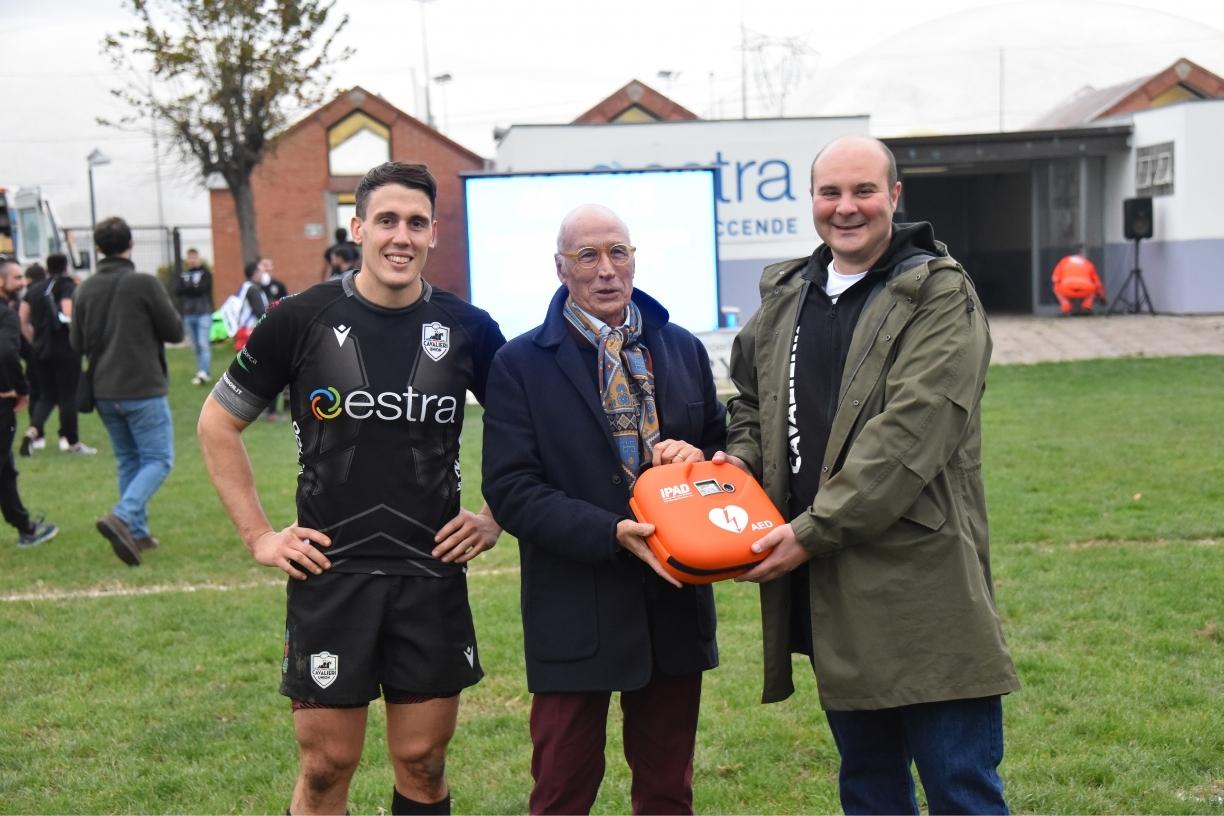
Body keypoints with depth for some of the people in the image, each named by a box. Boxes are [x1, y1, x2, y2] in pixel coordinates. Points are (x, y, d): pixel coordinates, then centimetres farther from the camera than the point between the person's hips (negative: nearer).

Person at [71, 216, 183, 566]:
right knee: (158, 459, 0)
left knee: (128, 461, 17)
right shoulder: (145, 284, -12)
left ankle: (137, 532, 16)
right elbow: (175, 332, -7)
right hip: (143, 389, -6)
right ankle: (122, 517, -20)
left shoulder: (85, 289, 4)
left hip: (104, 392, 6)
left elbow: (77, 343, 8)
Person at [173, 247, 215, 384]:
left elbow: (202, 288, -11)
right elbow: (177, 291, -3)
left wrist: (187, 288, -7)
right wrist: (193, 286, -12)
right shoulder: (180, 274, 13)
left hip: (204, 313, -4)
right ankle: (204, 373, 11)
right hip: (188, 315, 4)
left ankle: (204, 372, -21)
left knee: (204, 344, -14)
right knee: (196, 346, 6)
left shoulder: (205, 273, 5)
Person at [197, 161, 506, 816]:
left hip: (432, 575, 2)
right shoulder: (302, 319, -4)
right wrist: (257, 534, 0)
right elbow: (218, 423, 5)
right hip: (329, 573, -1)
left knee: (423, 762, 9)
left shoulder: (468, 330, 1)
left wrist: (496, 518, 4)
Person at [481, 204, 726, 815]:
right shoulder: (520, 364, -4)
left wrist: (698, 457, -8)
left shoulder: (684, 350, 9)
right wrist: (610, 533, -22)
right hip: (577, 609, -3)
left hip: (675, 602, 4)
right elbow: (510, 490, -10)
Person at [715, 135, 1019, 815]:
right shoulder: (783, 298, 13)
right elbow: (750, 395, 27)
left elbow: (908, 434, -18)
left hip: (920, 587, -6)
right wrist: (743, 455, 5)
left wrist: (812, 531, -18)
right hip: (826, 589, 7)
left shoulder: (940, 298, -8)